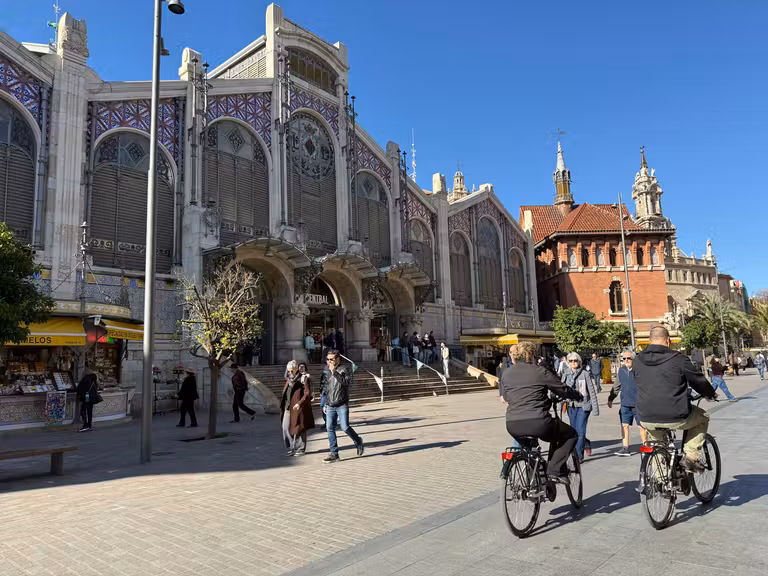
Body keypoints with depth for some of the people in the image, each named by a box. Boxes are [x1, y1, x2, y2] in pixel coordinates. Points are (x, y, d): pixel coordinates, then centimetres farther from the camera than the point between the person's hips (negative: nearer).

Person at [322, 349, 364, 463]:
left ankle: (358, 442, 18)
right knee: (330, 428, -1)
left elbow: (345, 382, -24)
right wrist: (325, 404, 20)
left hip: (342, 405, -5)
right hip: (330, 406, 5)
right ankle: (334, 454, 6)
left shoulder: (344, 369, -5)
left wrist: (334, 372, -27)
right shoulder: (327, 371, 12)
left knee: (345, 427, -10)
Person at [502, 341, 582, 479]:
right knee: (571, 435, 18)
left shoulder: (506, 374, 11)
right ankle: (555, 470, 5)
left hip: (513, 426, 5)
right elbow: (563, 389, 7)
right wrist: (579, 396, 26)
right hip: (538, 423, -5)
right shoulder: (540, 371, 0)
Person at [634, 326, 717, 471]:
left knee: (657, 444, 35)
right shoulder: (677, 359, -9)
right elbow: (698, 380, 3)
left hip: (647, 419, 4)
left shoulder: (638, 360, 3)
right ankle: (690, 456, 16)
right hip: (675, 418, -4)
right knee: (703, 418, 27)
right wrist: (711, 394, 25)